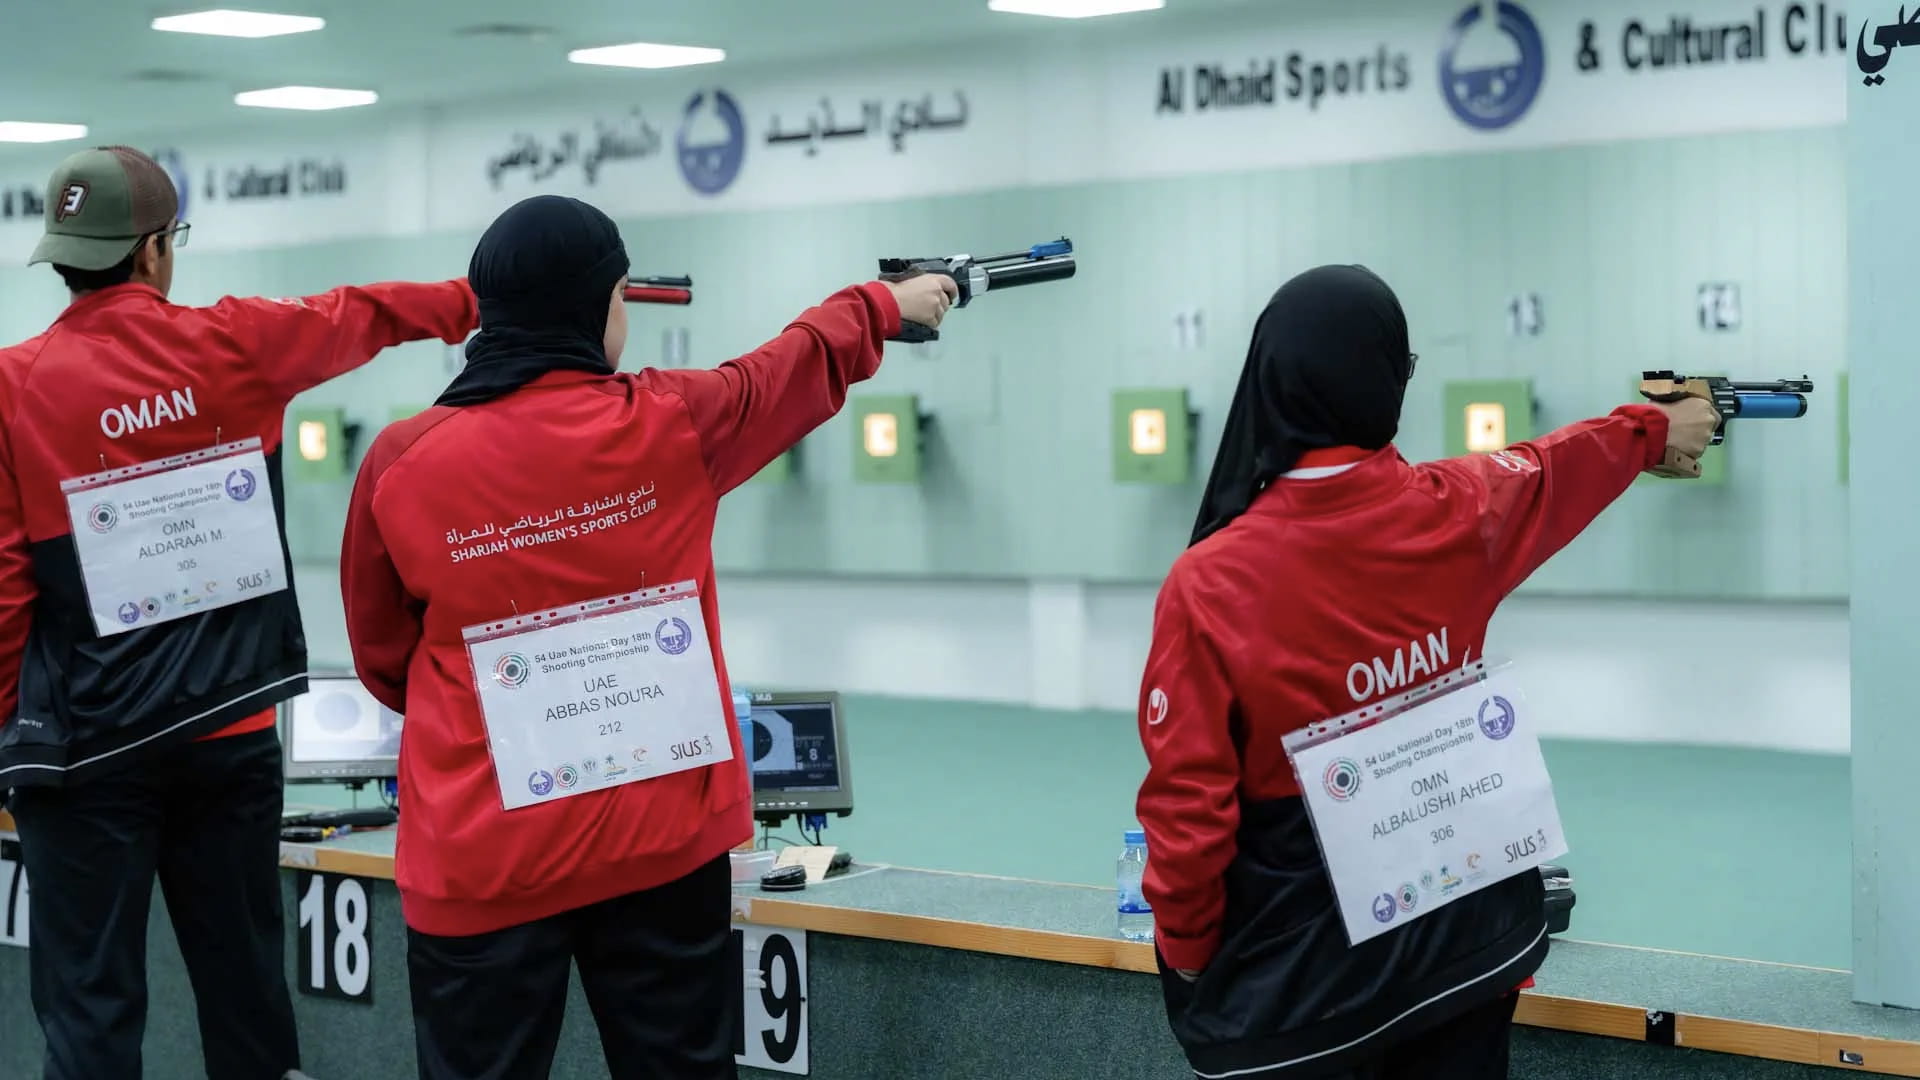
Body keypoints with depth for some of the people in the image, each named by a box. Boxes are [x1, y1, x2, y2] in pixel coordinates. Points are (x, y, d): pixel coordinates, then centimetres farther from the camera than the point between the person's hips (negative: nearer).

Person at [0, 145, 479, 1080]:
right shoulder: (232, 345, -2)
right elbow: (362, 315, 17)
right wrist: (480, 300, 34)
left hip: (86, 743, -2)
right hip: (229, 729, 3)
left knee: (90, 1003, 2)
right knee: (243, 984, 14)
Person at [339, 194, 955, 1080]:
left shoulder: (402, 462, -6)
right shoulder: (667, 424, -6)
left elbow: (382, 658, 9)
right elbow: (810, 362, 15)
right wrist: (889, 305, 35)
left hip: (479, 858, 0)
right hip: (661, 838, 1)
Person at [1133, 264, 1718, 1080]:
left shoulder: (1210, 585, -22)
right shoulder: (1457, 514, -10)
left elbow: (1187, 806, -18)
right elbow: (1563, 466, 14)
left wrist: (1186, 957, -1)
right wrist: (1656, 429, 36)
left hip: (1293, 965, -3)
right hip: (1460, 934, 4)